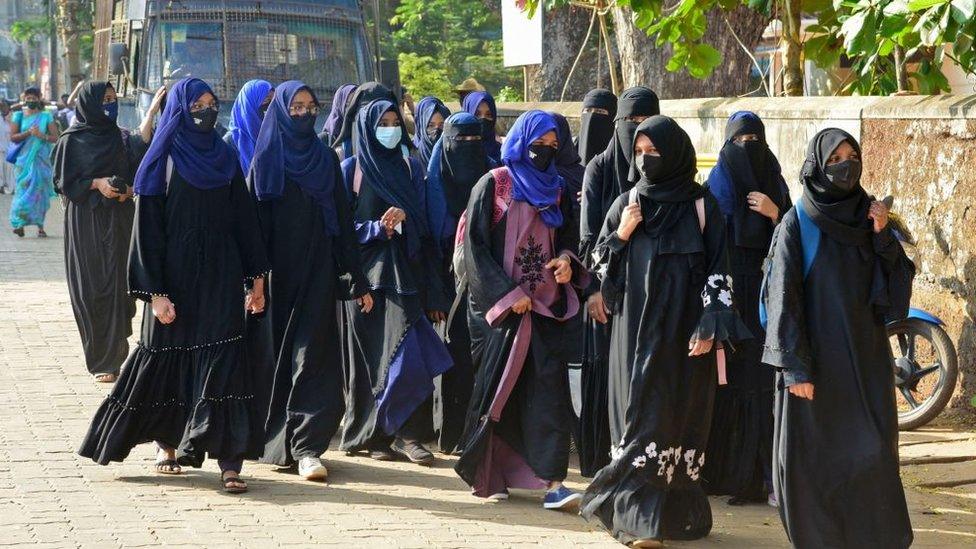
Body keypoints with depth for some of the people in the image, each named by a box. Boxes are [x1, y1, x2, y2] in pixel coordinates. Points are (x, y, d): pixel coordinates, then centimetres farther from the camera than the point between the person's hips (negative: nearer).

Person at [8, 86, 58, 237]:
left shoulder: (46, 117, 6)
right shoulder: (18, 116, 8)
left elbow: (55, 137, 2)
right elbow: (13, 137, 0)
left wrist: (42, 135, -16)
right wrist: (28, 133, -15)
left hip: (41, 159, 0)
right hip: (24, 159, 0)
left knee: (41, 191, -2)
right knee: (23, 190, -7)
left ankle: (40, 225, 3)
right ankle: (19, 223, -8)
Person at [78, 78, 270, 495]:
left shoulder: (225, 158, 9)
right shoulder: (161, 163, -3)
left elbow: (244, 220, 11)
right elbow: (148, 230, -6)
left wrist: (256, 278, 6)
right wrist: (156, 293, -12)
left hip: (220, 278, 3)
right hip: (176, 278, -3)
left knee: (223, 363, -6)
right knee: (168, 361, 7)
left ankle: (229, 460, -10)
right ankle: (167, 444, 27)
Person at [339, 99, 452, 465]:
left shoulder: (410, 169, 14)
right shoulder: (350, 169, 5)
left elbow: (423, 221, 11)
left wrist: (403, 217, -10)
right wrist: (378, 228, -15)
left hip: (403, 270, 2)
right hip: (365, 269, -2)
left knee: (406, 349, -9)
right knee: (370, 357, -1)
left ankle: (406, 432, -8)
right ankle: (373, 435, 6)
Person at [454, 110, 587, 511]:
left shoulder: (557, 189, 12)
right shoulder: (493, 185, -2)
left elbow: (568, 237, 22)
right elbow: (475, 246, -6)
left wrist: (567, 260, -3)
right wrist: (508, 294, -12)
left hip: (546, 305, 3)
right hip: (500, 306, -3)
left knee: (549, 386, -8)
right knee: (498, 387, 3)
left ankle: (552, 481, -14)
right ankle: (486, 474, 17)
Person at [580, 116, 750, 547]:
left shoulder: (701, 205, -1)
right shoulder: (626, 204, 8)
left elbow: (719, 271, -3)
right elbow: (601, 266, 10)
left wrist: (709, 328, -11)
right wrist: (621, 236, -8)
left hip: (684, 332, -2)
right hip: (636, 329, 2)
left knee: (679, 415, -3)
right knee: (640, 412, 2)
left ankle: (674, 512, 0)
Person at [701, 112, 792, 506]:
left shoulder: (774, 188, 10)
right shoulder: (714, 188, 6)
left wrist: (774, 214, -11)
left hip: (763, 294, 1)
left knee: (764, 382, -6)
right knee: (723, 380, -2)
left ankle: (767, 476, -6)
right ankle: (720, 471, 5)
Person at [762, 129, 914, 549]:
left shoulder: (867, 219, 8)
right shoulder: (797, 225, -4)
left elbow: (899, 283, 5)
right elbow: (784, 298, -8)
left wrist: (883, 237, -9)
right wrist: (795, 367, -14)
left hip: (866, 359, 3)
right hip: (814, 360, -3)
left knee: (872, 455, -2)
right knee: (810, 456, -1)